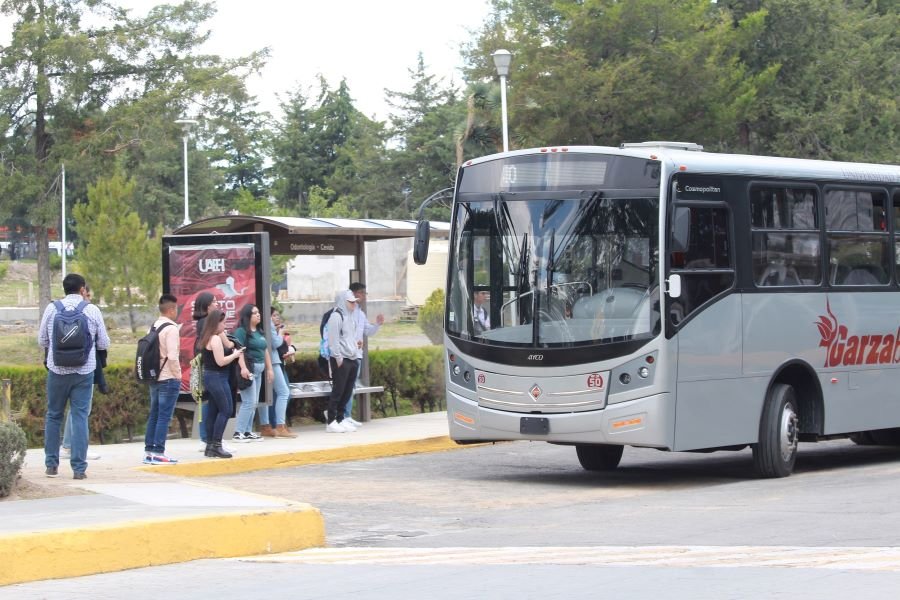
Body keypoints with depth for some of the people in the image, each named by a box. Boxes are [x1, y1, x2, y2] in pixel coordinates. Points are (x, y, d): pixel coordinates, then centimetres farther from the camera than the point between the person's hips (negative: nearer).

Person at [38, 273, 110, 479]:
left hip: (57, 370, 1)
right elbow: (104, 344, 2)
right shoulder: (92, 310, -3)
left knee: (53, 416, 13)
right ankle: (79, 467, 0)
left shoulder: (52, 308, -1)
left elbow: (41, 340, 5)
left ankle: (51, 464, 15)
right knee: (80, 417, 2)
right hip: (84, 371, -1)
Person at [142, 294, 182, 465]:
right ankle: (158, 453, -6)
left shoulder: (154, 327, 10)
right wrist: (178, 374, -9)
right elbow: (172, 356, -20)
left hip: (155, 378, 8)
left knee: (154, 415, 12)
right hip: (169, 379, -8)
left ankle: (149, 451, 14)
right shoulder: (171, 328, -14)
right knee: (164, 416, -5)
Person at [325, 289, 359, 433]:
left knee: (347, 391, 10)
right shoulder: (336, 316, -11)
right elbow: (333, 339, -17)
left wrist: (356, 344, 12)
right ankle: (332, 422, -4)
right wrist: (338, 357, -18)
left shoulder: (350, 317, 17)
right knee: (338, 391, -7)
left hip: (352, 359, 9)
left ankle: (341, 419, 16)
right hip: (341, 360, -9)